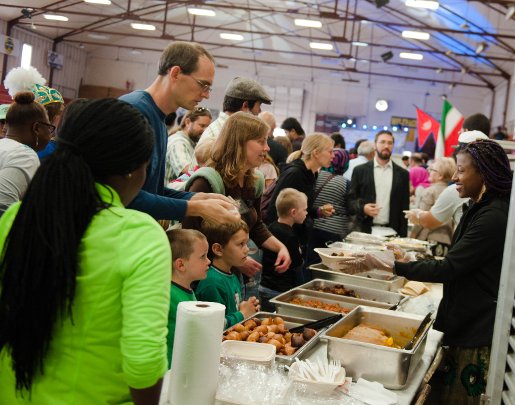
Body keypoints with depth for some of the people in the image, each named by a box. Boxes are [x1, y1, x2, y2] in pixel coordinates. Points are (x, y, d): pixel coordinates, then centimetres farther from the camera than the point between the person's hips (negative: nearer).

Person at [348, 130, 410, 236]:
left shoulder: (402, 174, 8)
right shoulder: (360, 171, 5)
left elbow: (404, 208, 7)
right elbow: (350, 199, 5)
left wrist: (403, 236, 1)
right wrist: (362, 208, -15)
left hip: (391, 232, 1)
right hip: (365, 230, -1)